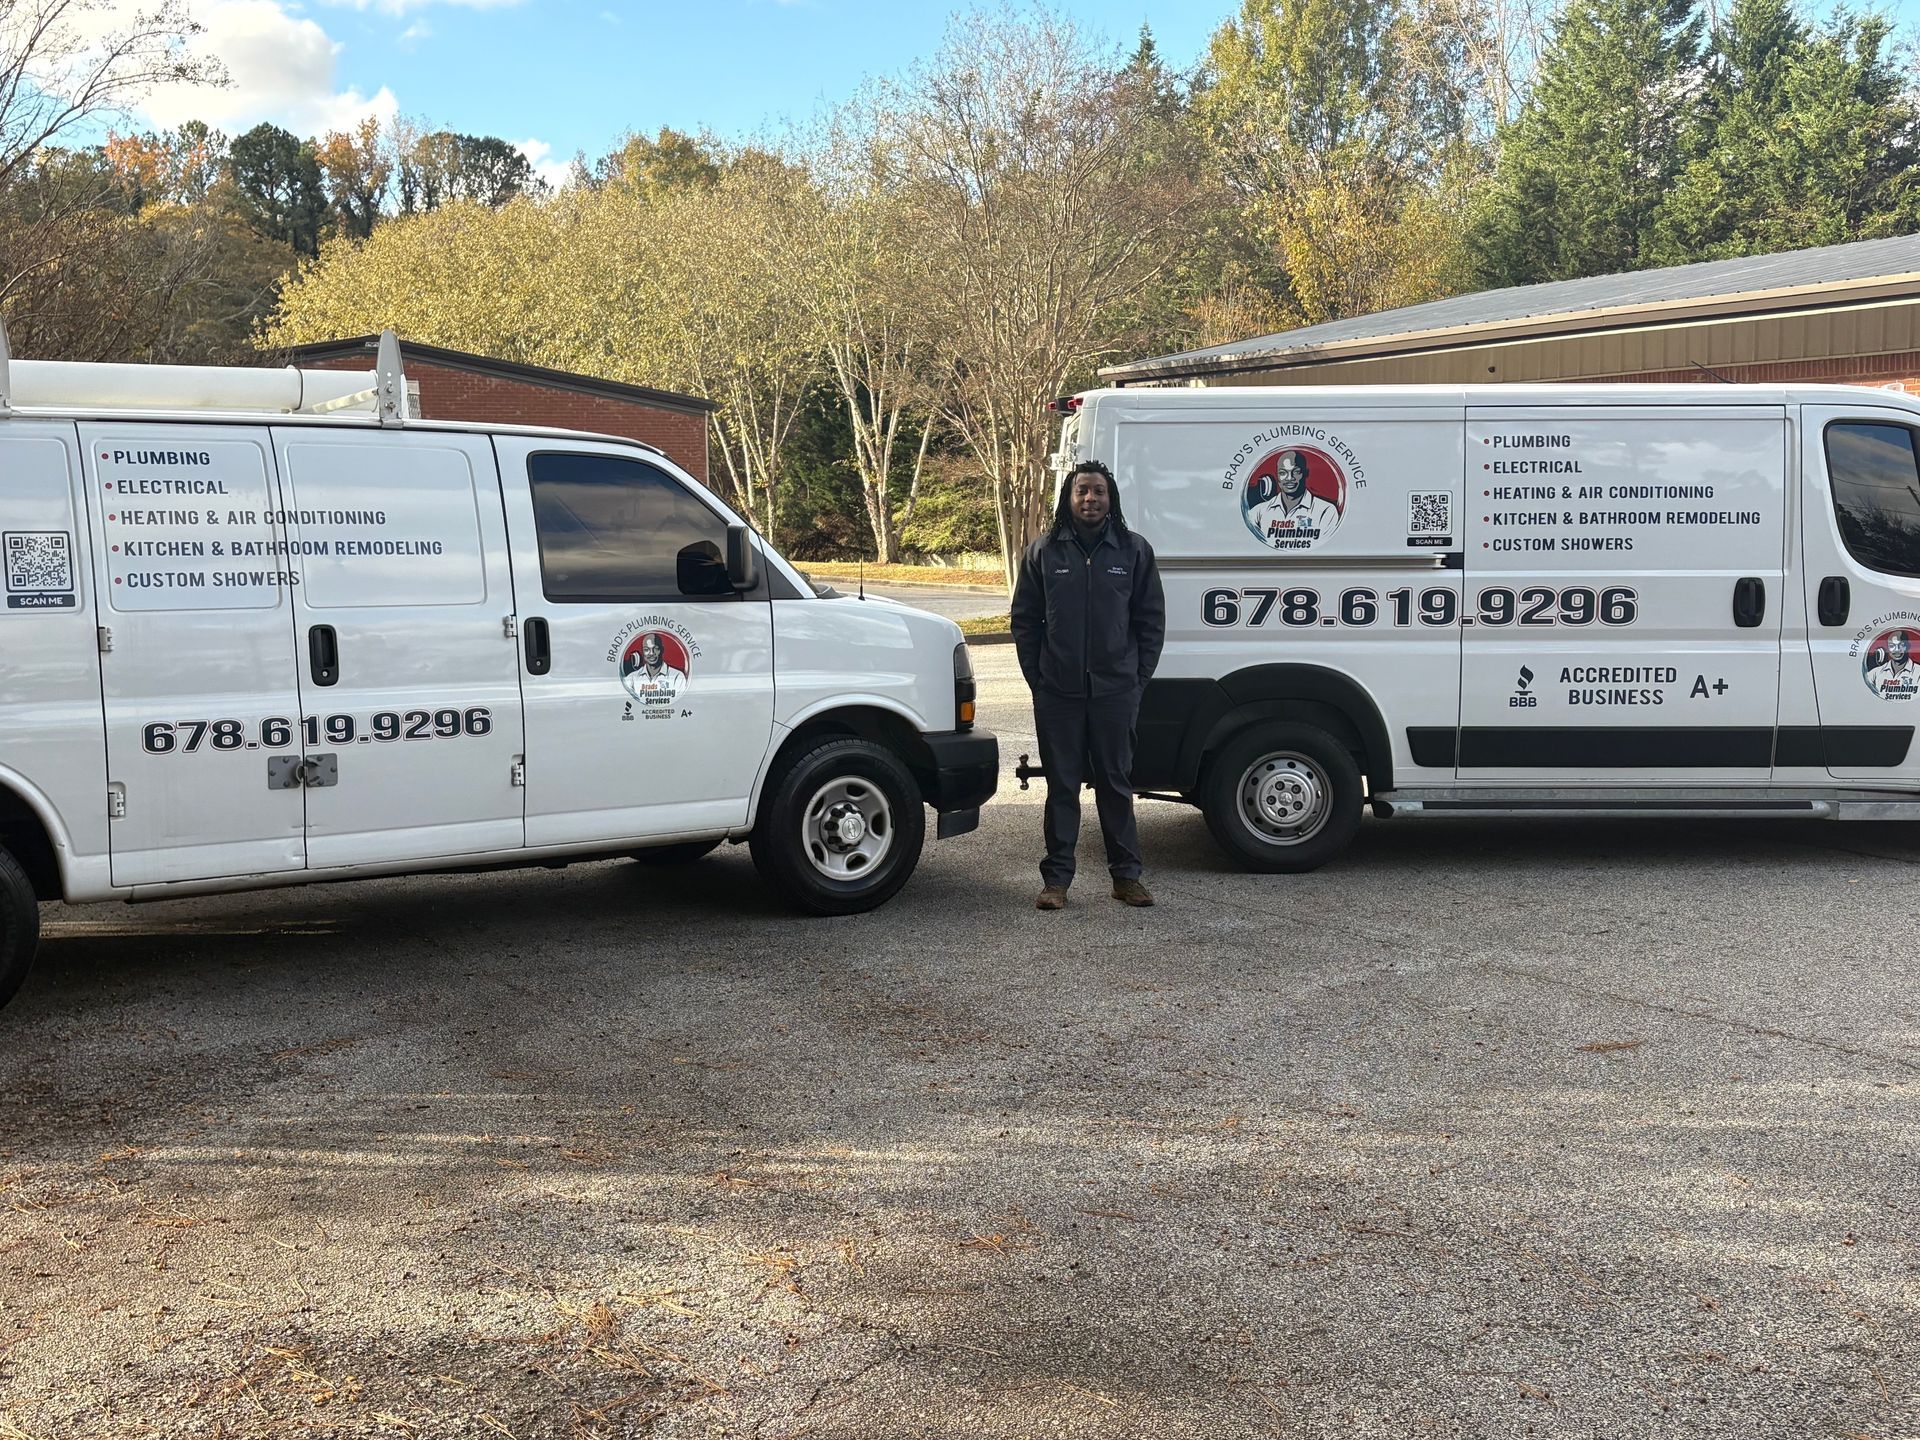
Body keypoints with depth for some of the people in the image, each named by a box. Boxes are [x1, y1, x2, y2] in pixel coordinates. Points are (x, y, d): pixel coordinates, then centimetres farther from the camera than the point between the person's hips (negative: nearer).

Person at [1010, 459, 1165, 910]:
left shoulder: (1134, 551, 4)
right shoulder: (1043, 552, 3)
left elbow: (1151, 620, 7)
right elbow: (1025, 619, 7)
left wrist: (1138, 678, 1)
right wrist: (1037, 677, 1)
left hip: (1116, 692, 0)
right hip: (1058, 694, 0)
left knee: (1116, 784, 8)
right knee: (1061, 786, 6)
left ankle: (1126, 874, 17)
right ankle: (1056, 878, 13)